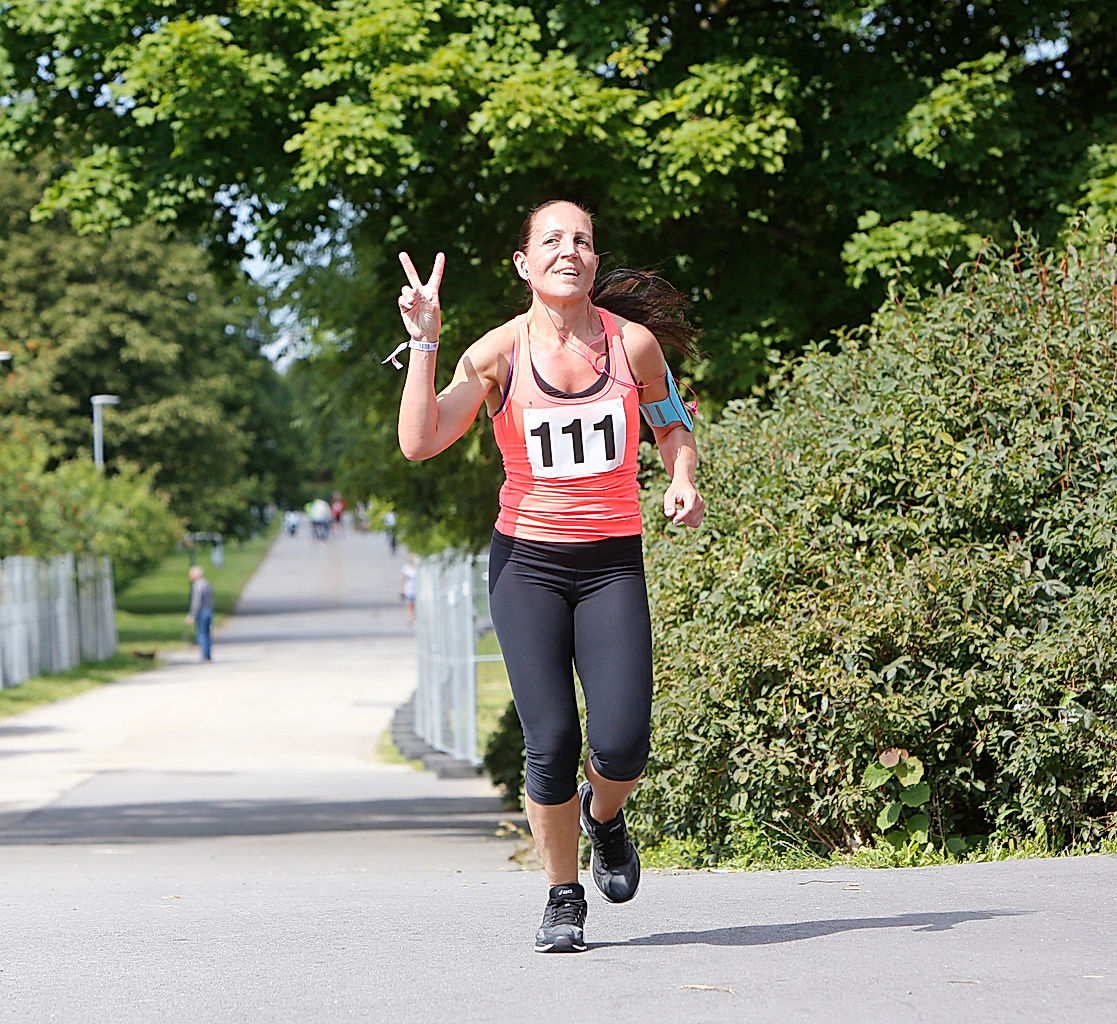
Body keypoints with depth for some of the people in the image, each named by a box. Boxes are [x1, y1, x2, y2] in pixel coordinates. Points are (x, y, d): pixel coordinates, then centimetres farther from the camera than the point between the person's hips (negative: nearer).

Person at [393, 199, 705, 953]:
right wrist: (424, 342, -18)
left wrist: (684, 481, -2)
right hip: (527, 560, -1)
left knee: (623, 744, -13)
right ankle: (564, 897, 13)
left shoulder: (635, 342, 0)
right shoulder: (501, 352, -4)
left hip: (612, 563, 1)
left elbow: (673, 425, 18)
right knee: (552, 743, -10)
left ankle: (604, 816, 25)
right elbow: (420, 442, -13)